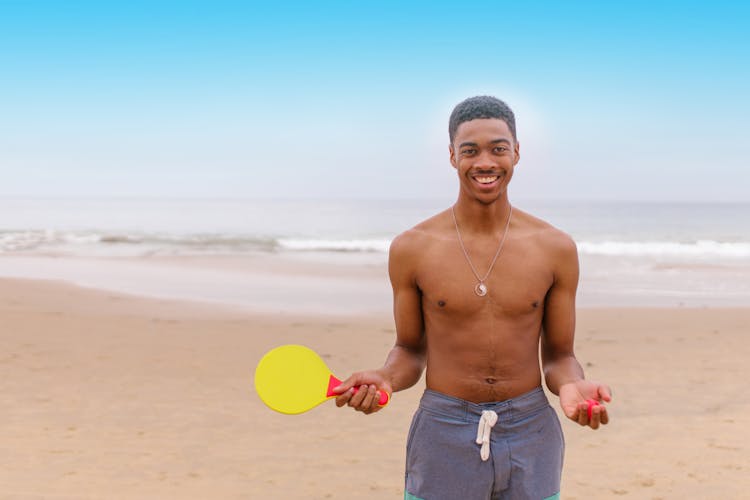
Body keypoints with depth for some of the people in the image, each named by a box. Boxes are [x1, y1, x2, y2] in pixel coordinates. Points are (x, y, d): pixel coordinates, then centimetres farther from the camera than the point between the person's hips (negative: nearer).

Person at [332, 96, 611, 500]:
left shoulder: (556, 249, -1)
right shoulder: (411, 249, -3)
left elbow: (558, 357, 5)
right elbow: (410, 350, 6)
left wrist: (572, 386, -17)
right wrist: (384, 379, -14)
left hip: (531, 435, 1)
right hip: (444, 436, -1)